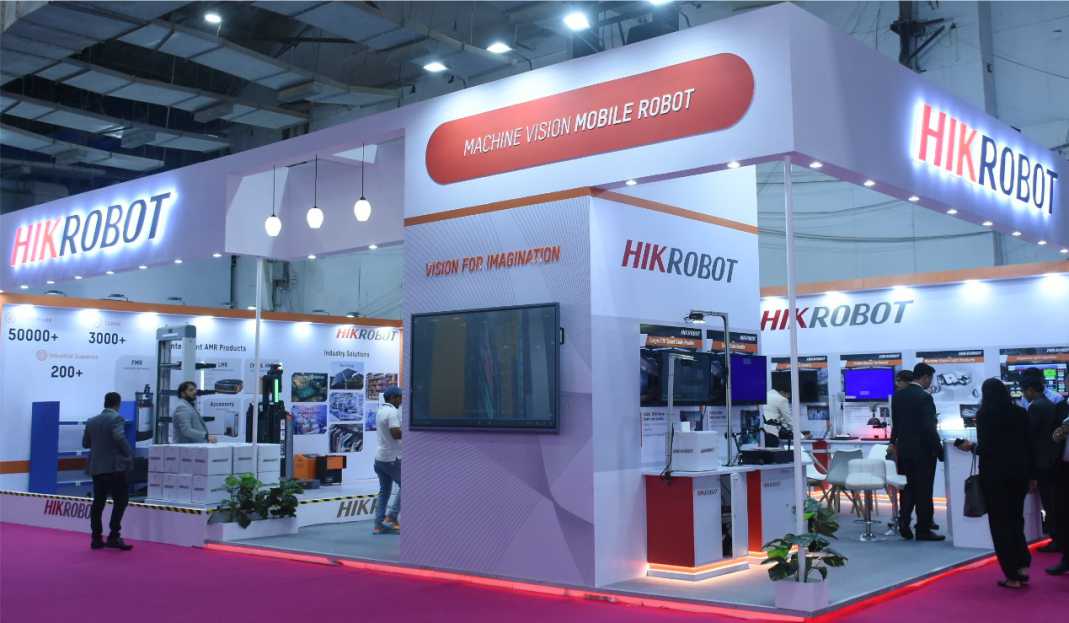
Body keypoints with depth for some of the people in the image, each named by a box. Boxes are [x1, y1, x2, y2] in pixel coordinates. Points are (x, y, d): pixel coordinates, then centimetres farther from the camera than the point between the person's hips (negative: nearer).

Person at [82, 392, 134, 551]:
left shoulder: (91, 421, 12)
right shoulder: (116, 418, -9)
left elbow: (85, 443, 16)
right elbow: (120, 437, -24)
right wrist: (129, 454, -12)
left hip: (96, 467, 7)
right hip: (114, 467, -7)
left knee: (98, 502, 9)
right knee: (121, 500, -3)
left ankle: (96, 538, 9)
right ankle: (114, 536, -10)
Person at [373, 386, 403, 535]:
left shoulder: (380, 411, 13)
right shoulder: (393, 412, -17)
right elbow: (396, 433, -29)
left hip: (380, 457, 9)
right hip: (392, 458, -9)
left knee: (384, 491, 12)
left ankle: (379, 525, 10)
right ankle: (391, 517, -1)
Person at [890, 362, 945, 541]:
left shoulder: (897, 396, 5)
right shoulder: (924, 397, -17)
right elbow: (929, 428, -18)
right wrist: (938, 449, -9)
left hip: (903, 448, 6)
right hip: (922, 450, -6)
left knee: (907, 488, 13)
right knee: (923, 490, 2)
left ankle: (904, 524, 8)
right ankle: (923, 529, 9)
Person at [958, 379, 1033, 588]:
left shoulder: (984, 414, -8)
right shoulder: (1021, 412, 5)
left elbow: (985, 448, -15)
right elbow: (1029, 445, 5)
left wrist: (971, 446, 6)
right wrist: (1031, 474, 10)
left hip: (995, 474, -4)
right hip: (1019, 473, 5)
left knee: (1000, 523, 4)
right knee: (1016, 520, 18)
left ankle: (1012, 576, 4)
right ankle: (1022, 566, 6)